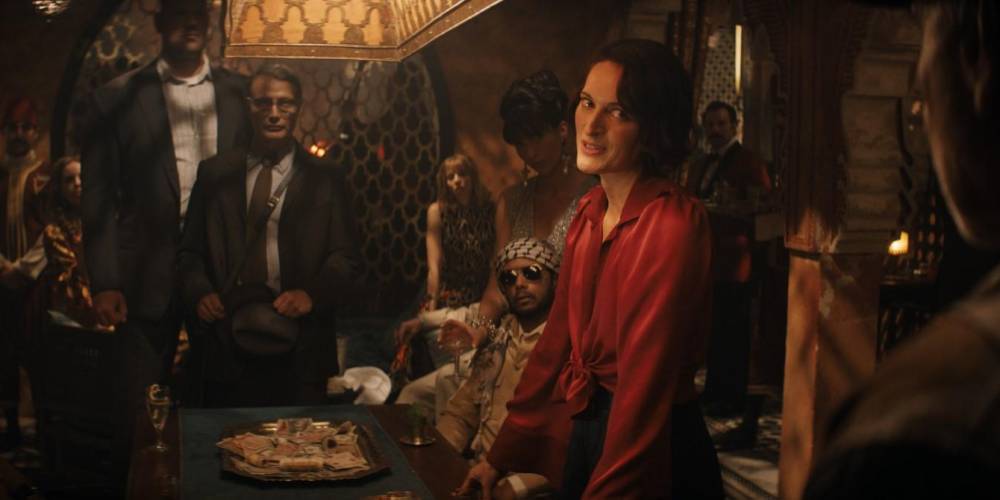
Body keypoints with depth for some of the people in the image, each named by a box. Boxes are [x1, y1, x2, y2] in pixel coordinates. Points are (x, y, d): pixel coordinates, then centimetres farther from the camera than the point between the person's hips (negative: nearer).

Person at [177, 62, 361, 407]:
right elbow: (190, 250, 12)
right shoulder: (214, 173, 10)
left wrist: (312, 293, -15)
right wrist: (200, 291, -7)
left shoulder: (326, 179, 6)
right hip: (229, 350, 1)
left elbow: (346, 258, 3)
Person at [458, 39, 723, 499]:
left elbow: (644, 389, -24)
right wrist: (501, 456, 14)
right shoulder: (590, 211, 3)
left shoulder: (674, 223, -22)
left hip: (651, 458, -8)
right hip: (584, 434, 8)